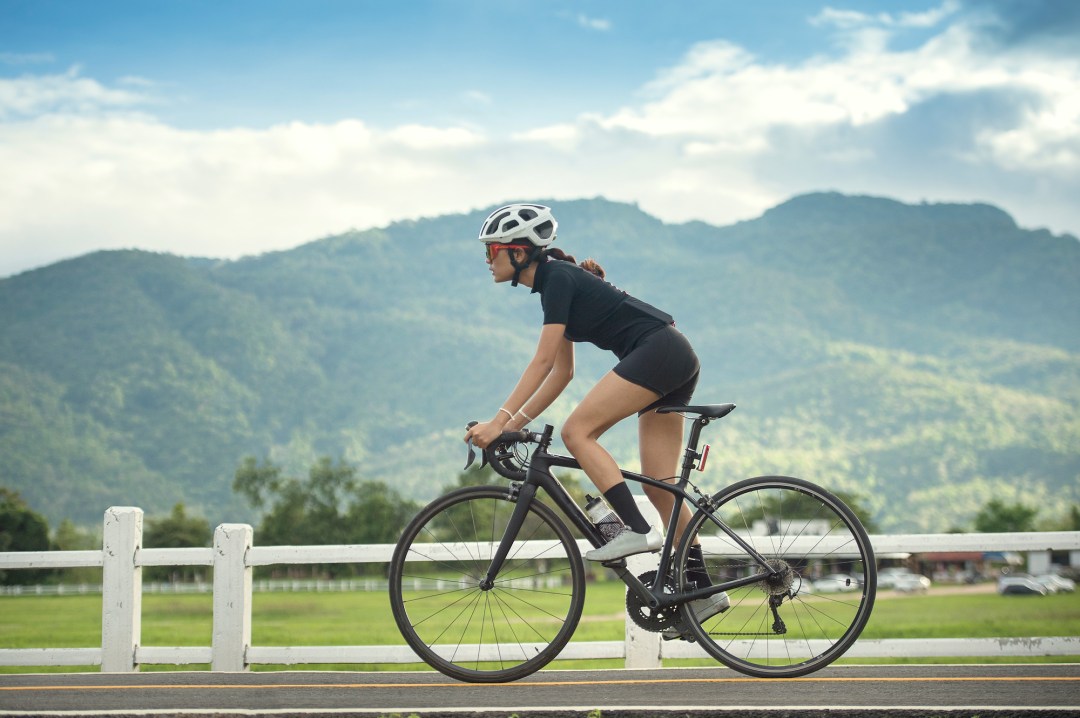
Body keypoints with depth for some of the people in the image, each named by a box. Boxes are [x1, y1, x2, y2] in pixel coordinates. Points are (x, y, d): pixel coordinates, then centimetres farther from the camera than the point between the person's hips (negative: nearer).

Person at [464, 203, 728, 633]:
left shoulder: (558, 277, -9)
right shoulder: (556, 282, 19)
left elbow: (542, 362, -18)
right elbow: (562, 372, 20)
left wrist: (499, 420, -21)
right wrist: (513, 423, 15)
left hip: (659, 351, -10)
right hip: (676, 361, 10)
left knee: (577, 432, -15)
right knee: (658, 486, 7)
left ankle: (638, 531, -19)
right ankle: (703, 591, 8)